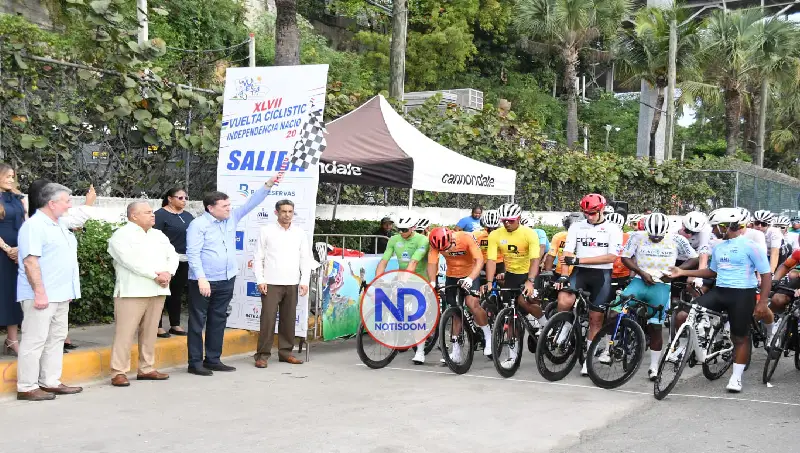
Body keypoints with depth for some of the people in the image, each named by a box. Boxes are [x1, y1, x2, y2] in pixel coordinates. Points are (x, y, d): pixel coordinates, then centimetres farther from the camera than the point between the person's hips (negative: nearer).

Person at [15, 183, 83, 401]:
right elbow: (30, 261, -20)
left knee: (56, 338, 12)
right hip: (41, 296, -9)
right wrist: (39, 292, -24)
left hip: (60, 294, 10)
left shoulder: (59, 226, 16)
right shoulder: (34, 226, -14)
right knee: (35, 340, -5)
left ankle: (50, 382, 19)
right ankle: (27, 387, 1)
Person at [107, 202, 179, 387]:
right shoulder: (121, 236, -5)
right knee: (125, 332, -6)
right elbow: (131, 261, -17)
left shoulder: (159, 235, 18)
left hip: (157, 291, 7)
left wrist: (168, 273, -9)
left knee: (150, 332, 9)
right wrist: (155, 275, -18)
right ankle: (119, 372, -3)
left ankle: (146, 369, 17)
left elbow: (172, 255, 12)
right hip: (132, 292, -7)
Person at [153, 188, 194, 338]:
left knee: (178, 293, 12)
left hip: (184, 261, 7)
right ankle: (158, 326, 3)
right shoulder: (161, 215, -5)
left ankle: (175, 325, 19)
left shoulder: (187, 216, 16)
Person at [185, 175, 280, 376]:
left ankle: (213, 359, 21)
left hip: (226, 281, 7)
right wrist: (201, 279, -24)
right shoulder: (198, 224, -9)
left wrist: (267, 185, 2)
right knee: (197, 322, 0)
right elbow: (193, 253, -16)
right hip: (203, 282, -7)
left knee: (218, 321, 12)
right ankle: (195, 362, 4)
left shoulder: (231, 219, 10)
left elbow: (250, 204, 12)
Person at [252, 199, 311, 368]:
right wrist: (260, 280, -6)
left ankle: (285, 351, 18)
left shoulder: (300, 233, 9)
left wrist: (304, 281, 2)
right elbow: (258, 258, 2)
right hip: (271, 284, -3)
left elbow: (305, 258, 10)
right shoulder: (266, 231, 3)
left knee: (288, 320, 7)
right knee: (268, 319, -7)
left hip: (292, 284, 3)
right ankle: (263, 354, -1)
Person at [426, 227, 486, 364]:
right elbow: (432, 263, -21)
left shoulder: (466, 238, -28)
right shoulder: (436, 244, -19)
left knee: (472, 303, -25)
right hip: (451, 275, 3)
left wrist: (470, 279, -47)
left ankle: (489, 337, -5)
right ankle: (456, 352, 14)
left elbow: (479, 260, -33)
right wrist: (432, 283, -38)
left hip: (470, 274, -3)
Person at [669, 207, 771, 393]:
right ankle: (685, 346, 15)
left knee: (740, 337, 5)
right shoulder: (718, 247, 10)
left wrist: (763, 302, -17)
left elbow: (766, 274, -10)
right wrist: (683, 272, 16)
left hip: (742, 294, -6)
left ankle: (736, 377, 19)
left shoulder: (749, 245, -11)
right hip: (719, 292, 6)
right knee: (682, 316, -9)